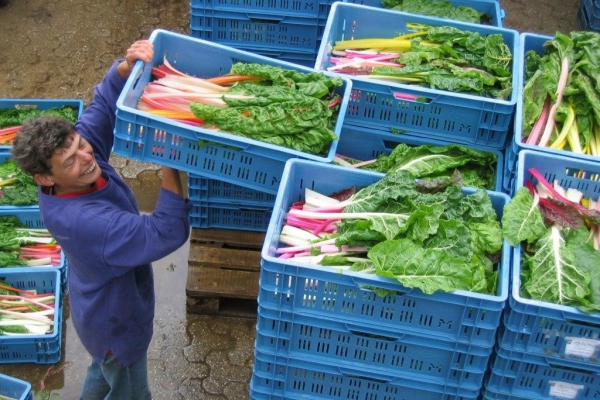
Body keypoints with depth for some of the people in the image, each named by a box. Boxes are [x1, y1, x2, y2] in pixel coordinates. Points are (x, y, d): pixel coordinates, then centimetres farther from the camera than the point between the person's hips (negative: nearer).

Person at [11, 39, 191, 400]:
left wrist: (127, 67, -33)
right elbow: (167, 233, -44)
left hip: (104, 301, 8)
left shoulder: (83, 149, -21)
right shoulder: (82, 221, -43)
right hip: (116, 323, -8)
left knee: (104, 371, 36)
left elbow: (103, 104, -12)